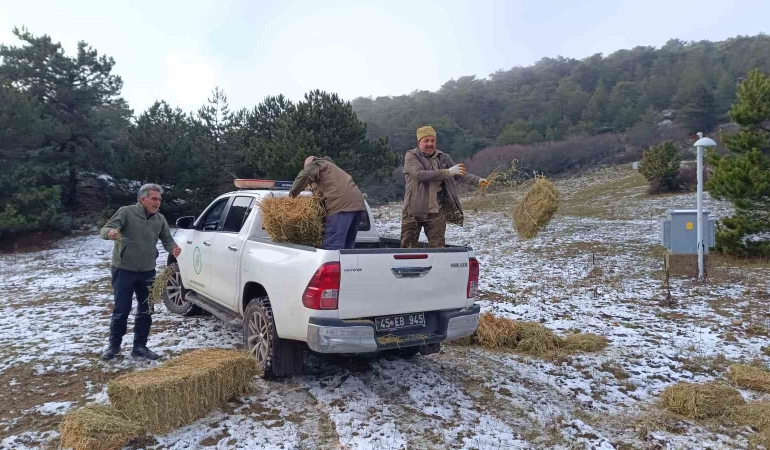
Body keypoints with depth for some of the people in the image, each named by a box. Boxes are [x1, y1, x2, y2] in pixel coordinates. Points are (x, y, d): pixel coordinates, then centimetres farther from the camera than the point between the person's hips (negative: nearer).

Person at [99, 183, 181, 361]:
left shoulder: (160, 219, 4)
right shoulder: (126, 212, -9)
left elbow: (167, 239, 8)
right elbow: (104, 230, -14)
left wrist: (173, 248, -16)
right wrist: (110, 232, -39)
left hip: (147, 272, 5)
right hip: (124, 270, -5)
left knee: (145, 311, 9)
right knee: (121, 310, 1)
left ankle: (140, 347, 22)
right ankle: (114, 345, 20)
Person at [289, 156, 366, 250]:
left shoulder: (316, 164, 15)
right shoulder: (330, 167, 40)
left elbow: (305, 175, -6)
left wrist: (293, 193, 4)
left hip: (342, 204, -9)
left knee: (332, 245, -15)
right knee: (347, 246, 10)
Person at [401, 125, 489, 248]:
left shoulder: (444, 158, 10)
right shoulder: (411, 156, -4)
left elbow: (461, 174, 10)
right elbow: (420, 174, -20)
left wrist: (477, 180, -8)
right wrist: (447, 172, -22)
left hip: (437, 211, 3)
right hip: (414, 210, -3)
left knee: (438, 247, 4)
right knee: (407, 247, 5)